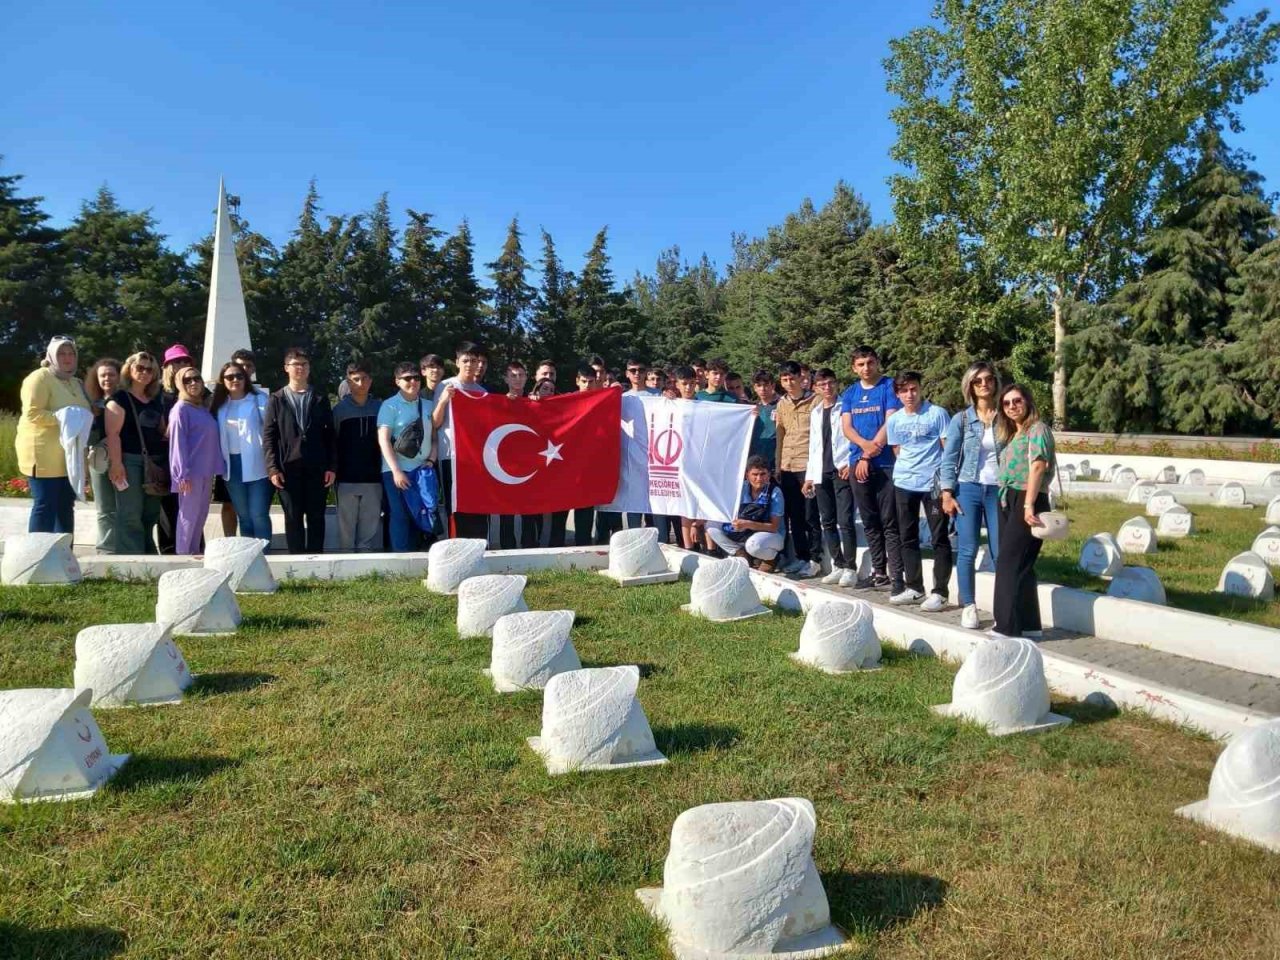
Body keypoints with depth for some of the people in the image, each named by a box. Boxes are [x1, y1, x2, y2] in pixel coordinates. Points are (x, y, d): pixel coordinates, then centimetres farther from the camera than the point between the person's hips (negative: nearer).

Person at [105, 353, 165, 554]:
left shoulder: (156, 402, 18)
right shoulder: (120, 398, -2)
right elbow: (113, 433, -10)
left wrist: (166, 462, 10)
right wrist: (116, 463, -18)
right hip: (130, 461, -7)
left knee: (150, 514, 9)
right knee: (130, 515, -6)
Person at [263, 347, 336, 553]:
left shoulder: (320, 399, 11)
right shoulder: (276, 399, 8)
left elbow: (330, 435, 7)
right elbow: (268, 436, 3)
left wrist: (332, 466, -1)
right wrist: (272, 468, -7)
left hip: (317, 468, 1)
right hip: (288, 468, -1)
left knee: (316, 517, 4)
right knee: (293, 518, 3)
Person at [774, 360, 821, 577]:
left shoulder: (815, 401, -4)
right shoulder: (782, 404, 12)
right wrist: (777, 466, 13)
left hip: (808, 466, -5)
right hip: (787, 468, 6)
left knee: (811, 516, -2)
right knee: (794, 516, 10)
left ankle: (815, 560, 7)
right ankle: (800, 557, 20)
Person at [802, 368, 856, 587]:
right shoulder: (815, 413, 18)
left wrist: (851, 464, -15)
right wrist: (809, 476, 16)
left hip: (843, 471, -6)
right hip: (821, 474, 6)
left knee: (845, 521, -8)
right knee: (827, 522, 7)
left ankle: (850, 568, -2)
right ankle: (838, 566, 15)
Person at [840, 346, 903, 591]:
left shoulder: (890, 387, -1)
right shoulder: (849, 393, 13)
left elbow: (890, 423, -9)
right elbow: (846, 427, 5)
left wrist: (868, 455, -11)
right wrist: (865, 444, -15)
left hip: (885, 463, -5)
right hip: (859, 463, 5)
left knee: (889, 522, -6)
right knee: (869, 522, 9)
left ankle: (897, 576, -4)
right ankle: (879, 572, 17)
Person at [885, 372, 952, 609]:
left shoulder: (937, 413, -4)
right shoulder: (894, 420, 8)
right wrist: (905, 470, 9)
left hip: (933, 483, -5)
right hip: (903, 484, 5)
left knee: (939, 538, -1)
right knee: (907, 538, 10)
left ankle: (940, 592, 3)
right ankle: (913, 588, 21)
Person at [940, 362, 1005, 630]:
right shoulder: (961, 419, 2)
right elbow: (949, 459, 1)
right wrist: (947, 494, -6)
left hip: (999, 490, 1)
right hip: (968, 489, 0)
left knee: (1001, 553, 0)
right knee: (967, 551, 0)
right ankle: (969, 606, 9)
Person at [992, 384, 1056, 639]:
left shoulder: (1037, 429, -5)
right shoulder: (1012, 433, 21)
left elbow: (1037, 467, -16)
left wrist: (1029, 505, -24)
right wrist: (1006, 500, 5)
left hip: (1026, 502, -9)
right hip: (1008, 502, 9)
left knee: (1008, 564, -10)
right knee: (1020, 565, 10)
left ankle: (1009, 627, -6)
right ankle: (1029, 625, 17)